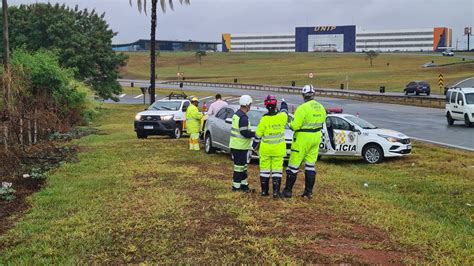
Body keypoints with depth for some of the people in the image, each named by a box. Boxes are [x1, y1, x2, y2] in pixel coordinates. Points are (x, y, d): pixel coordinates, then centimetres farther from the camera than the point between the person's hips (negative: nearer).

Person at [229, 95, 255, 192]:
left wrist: (250, 133, 15)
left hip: (235, 145, 10)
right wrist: (255, 134, -11)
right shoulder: (243, 117, -20)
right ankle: (236, 186, 4)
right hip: (240, 147, -10)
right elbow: (244, 132, -24)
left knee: (243, 166, 16)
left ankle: (244, 184, 23)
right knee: (239, 166, -2)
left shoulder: (236, 114, 13)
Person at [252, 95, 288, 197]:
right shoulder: (281, 117, -9)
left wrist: (254, 145, 10)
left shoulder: (264, 119, -14)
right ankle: (276, 191, 3)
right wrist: (284, 103, 38)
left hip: (265, 149, -1)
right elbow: (284, 111, 17)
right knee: (277, 169, 6)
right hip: (278, 149, 1)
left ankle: (264, 191, 15)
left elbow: (258, 134, -5)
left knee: (264, 169, 10)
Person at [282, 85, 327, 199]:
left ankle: (288, 190, 8)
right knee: (311, 165, 13)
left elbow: (295, 125, -21)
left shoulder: (303, 108, -19)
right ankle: (309, 191, 17)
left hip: (302, 139, -7)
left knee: (294, 164, 3)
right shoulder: (321, 108, 4)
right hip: (316, 138, 7)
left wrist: (291, 124, 0)